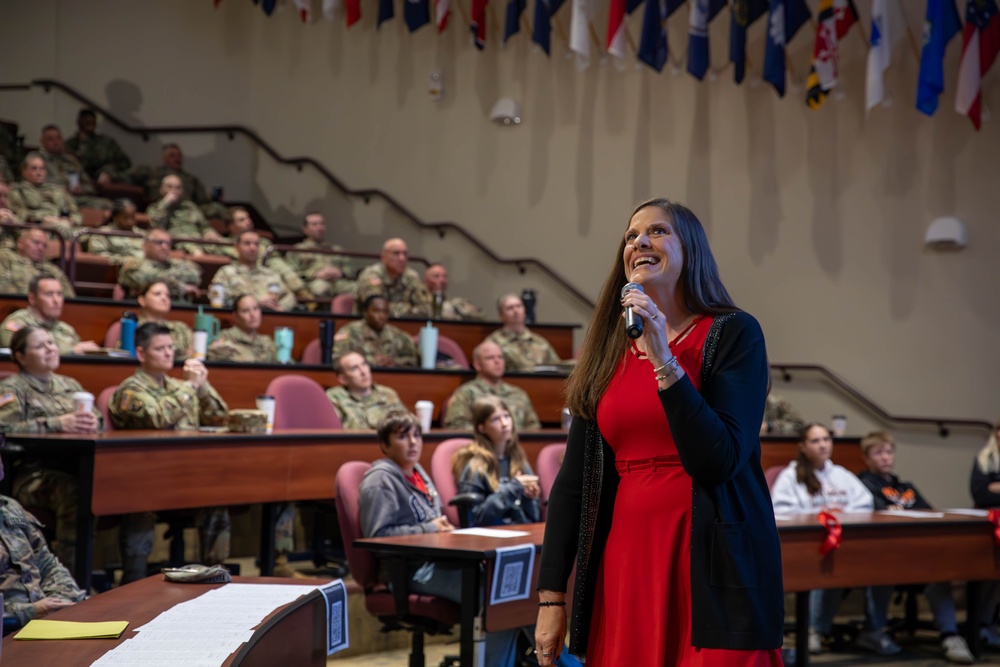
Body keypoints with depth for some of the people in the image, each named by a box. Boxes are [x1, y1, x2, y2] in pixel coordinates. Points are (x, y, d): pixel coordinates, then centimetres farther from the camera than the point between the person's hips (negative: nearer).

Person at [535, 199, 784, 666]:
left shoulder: (732, 333, -2)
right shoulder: (608, 351, 11)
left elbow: (719, 462, -15)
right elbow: (573, 480, 8)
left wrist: (664, 361, -19)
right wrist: (550, 596, 4)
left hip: (709, 574, -4)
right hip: (623, 566, 4)